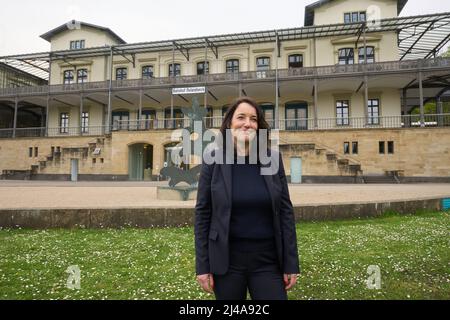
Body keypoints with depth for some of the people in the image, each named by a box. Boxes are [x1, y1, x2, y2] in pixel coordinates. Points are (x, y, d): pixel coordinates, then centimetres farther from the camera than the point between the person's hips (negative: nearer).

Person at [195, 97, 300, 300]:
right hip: (226, 260, -1)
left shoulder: (273, 159, -1)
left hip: (268, 260, 1)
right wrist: (203, 265, -5)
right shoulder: (214, 160, -5)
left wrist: (291, 263, 0)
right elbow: (202, 213, -4)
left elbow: (286, 211, 1)